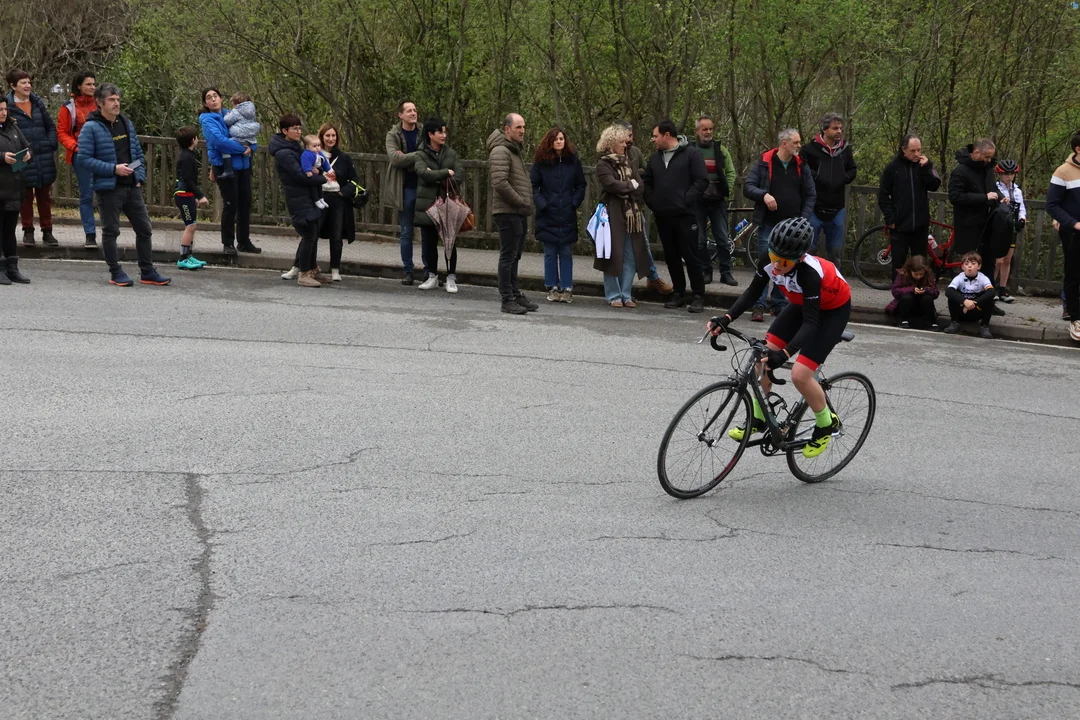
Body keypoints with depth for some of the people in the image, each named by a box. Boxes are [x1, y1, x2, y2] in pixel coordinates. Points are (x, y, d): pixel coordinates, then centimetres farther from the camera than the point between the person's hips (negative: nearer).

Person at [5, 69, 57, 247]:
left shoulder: (38, 103, 9)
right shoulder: (7, 105, -4)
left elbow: (51, 126, 14)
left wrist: (51, 145, 3)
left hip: (44, 158, 4)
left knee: (45, 196, 9)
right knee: (26, 196, 5)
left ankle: (47, 231, 16)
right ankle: (28, 231, 15)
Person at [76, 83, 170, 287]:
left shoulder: (126, 124, 12)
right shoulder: (91, 128, -9)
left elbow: (138, 153, 19)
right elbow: (84, 158, -13)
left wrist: (140, 176, 6)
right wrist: (113, 169, -18)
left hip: (132, 186, 6)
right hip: (108, 188, -6)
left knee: (144, 229, 8)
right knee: (110, 231, 3)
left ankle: (147, 272, 16)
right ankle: (116, 273, 13)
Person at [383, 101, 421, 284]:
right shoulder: (393, 135, 1)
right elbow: (395, 158, -13)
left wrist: (405, 158, -13)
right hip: (405, 188, -1)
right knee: (406, 232, 5)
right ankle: (407, 271, 12)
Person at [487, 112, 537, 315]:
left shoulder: (514, 150, 19)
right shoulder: (500, 152, -14)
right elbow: (500, 183, -24)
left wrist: (526, 204, 12)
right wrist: (521, 202, -16)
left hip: (519, 213, 10)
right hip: (508, 212, -10)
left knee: (514, 256, 16)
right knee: (508, 256, -6)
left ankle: (515, 294, 23)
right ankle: (507, 300, -3)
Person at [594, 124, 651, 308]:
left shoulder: (628, 164, 18)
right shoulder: (603, 165, 0)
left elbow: (641, 187, 7)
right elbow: (612, 184, -16)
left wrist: (624, 190, -10)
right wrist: (631, 186, -3)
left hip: (632, 215, 6)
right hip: (613, 215, -6)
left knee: (631, 257, 4)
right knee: (614, 256, -3)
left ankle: (626, 294, 11)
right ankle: (613, 295, 5)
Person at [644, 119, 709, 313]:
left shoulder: (691, 154, -4)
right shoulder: (655, 157, 14)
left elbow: (702, 180, -9)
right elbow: (647, 182, 21)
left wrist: (686, 201, -13)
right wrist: (651, 202, 8)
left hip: (684, 216, -6)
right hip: (662, 217, 6)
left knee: (690, 256, -5)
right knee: (671, 257, 10)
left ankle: (698, 296, 1)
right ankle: (679, 294, 19)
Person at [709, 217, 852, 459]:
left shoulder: (809, 272, -40)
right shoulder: (769, 259, -24)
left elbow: (811, 321, -38)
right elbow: (753, 292, -9)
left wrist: (784, 354, -49)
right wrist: (727, 319, -22)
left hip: (833, 310, -7)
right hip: (804, 303, 7)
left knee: (800, 374, -16)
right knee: (763, 356, -3)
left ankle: (827, 424, 9)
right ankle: (759, 418, 15)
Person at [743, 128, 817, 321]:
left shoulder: (801, 166, 7)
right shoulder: (764, 162, -1)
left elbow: (811, 195, 10)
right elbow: (747, 187, -3)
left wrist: (803, 220, -1)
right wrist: (764, 195, -23)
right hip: (768, 224, -3)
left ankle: (779, 303, 17)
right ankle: (759, 305, -1)